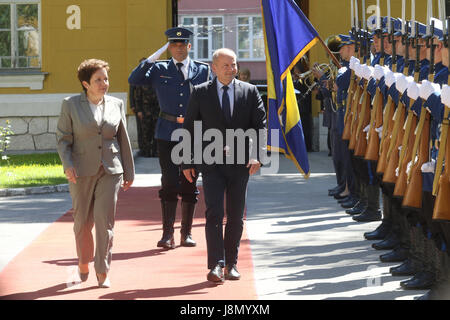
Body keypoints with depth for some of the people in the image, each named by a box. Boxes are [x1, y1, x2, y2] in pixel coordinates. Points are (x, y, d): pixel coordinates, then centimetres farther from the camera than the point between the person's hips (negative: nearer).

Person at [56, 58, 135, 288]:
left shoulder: (116, 104, 7)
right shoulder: (71, 105, 0)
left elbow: (123, 140, 11)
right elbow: (63, 138, 0)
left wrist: (129, 172, 12)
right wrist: (67, 164, -15)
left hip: (110, 171, 1)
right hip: (82, 172, -1)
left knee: (105, 221, -8)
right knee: (83, 222, 8)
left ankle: (102, 272, -3)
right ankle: (83, 262, 31)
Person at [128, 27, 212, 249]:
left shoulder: (203, 70, 7)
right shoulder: (159, 70, 7)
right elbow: (133, 80, -4)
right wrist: (152, 58, -11)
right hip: (167, 134, -1)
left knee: (190, 185, 6)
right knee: (169, 184, -6)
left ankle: (186, 233, 14)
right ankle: (167, 234, -2)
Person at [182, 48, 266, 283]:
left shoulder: (249, 92, 6)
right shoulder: (200, 93, 4)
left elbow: (260, 124, 1)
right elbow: (189, 128, 6)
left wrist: (257, 155, -13)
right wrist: (187, 162, 1)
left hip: (240, 163, 2)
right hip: (212, 164, -2)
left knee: (236, 216, 7)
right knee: (214, 213, -11)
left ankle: (231, 264, 17)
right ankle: (216, 265, -14)